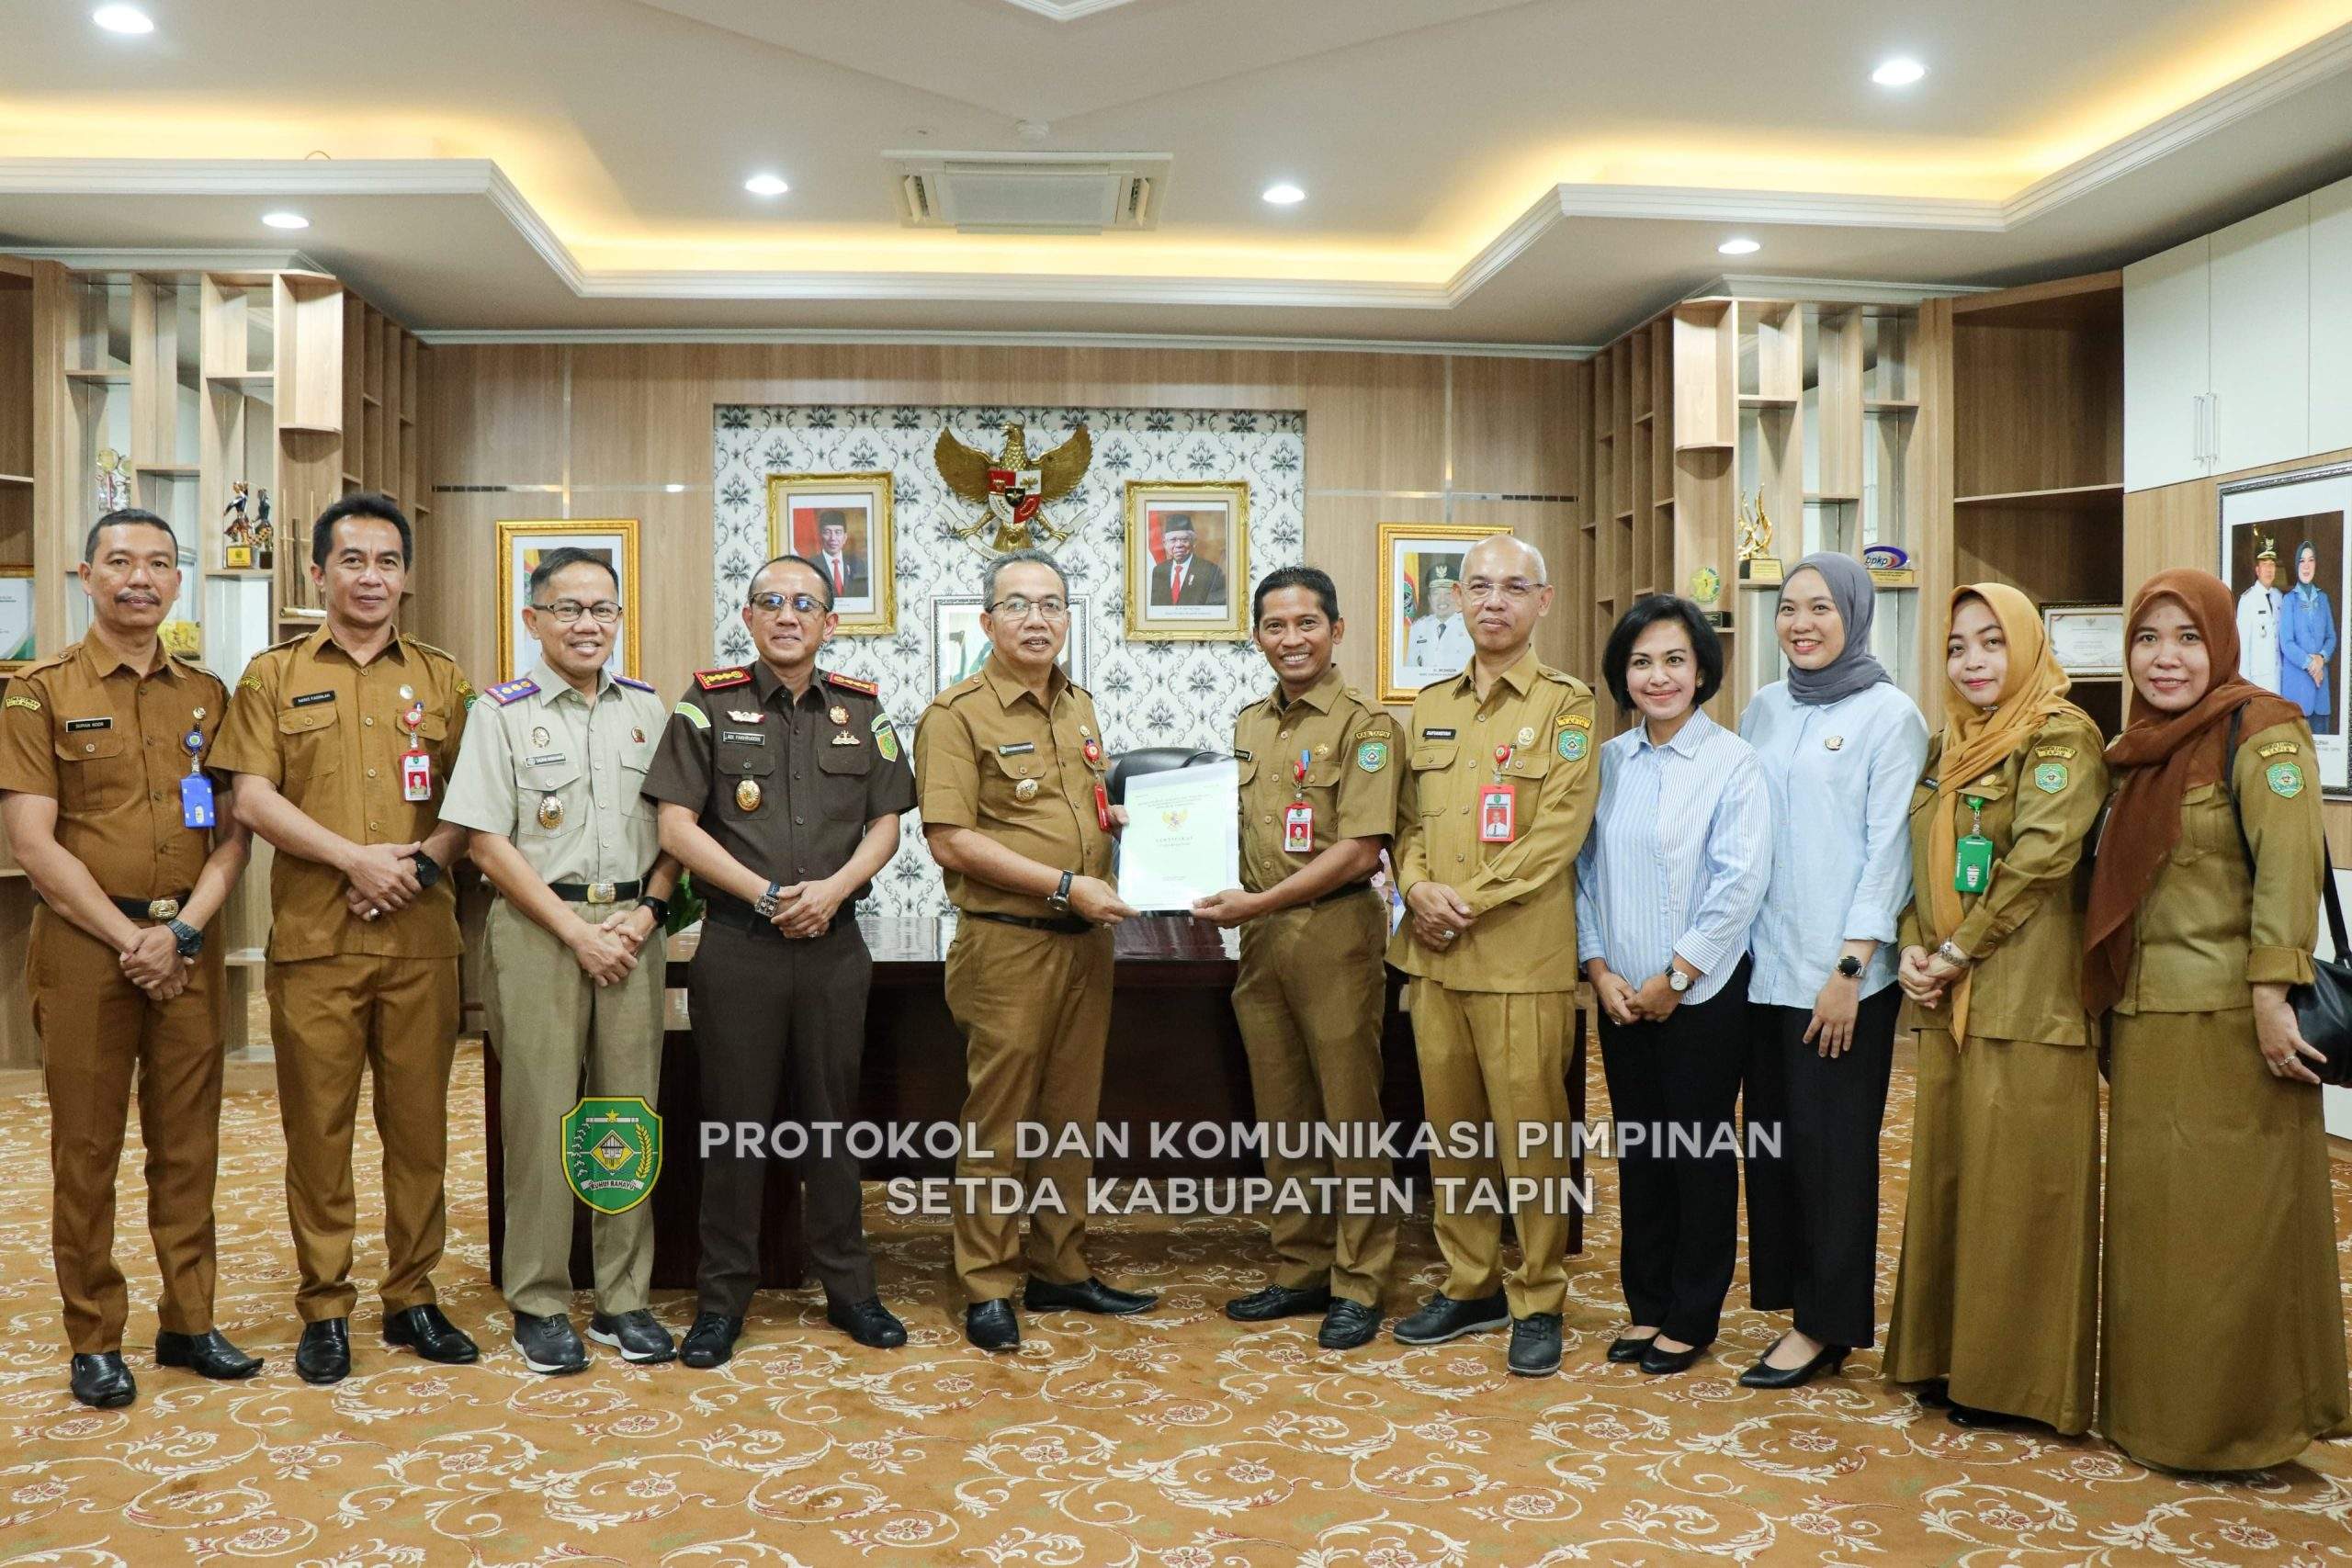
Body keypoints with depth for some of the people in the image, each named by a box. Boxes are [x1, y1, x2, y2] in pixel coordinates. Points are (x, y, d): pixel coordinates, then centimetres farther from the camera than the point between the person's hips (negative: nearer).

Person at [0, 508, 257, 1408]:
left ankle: (189, 1324, 19)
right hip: (85, 945, -3)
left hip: (187, 947, 3)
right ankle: (94, 1341, 15)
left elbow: (233, 833, 6)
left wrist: (183, 930, -8)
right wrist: (129, 939, -12)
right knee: (86, 1148, 4)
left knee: (188, 1142, 8)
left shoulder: (206, 694, 10)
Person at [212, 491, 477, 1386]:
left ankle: (412, 1298, 19)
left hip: (421, 936, 1)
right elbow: (253, 799, -2)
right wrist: (356, 857, -12)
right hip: (313, 939, -1)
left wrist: (419, 862, -11)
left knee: (420, 1122, 6)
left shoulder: (442, 679, 12)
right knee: (317, 1127, 4)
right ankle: (324, 1308, 16)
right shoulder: (274, 675, 7)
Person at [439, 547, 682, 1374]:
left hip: (632, 925, 3)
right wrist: (576, 931, -10)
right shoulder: (504, 712, 0)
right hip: (537, 926, -3)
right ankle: (539, 1304, 12)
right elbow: (485, 840, -6)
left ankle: (625, 1298, 16)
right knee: (541, 1114, 0)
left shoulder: (647, 708, 11)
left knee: (631, 1111, 6)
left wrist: (647, 911, -3)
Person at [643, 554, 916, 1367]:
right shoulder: (709, 704, 0)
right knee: (735, 1121, 4)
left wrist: (834, 888, -10)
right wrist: (767, 895, -13)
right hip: (737, 942, -2)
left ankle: (849, 1286, 21)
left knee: (833, 1117, 10)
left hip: (835, 942, 2)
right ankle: (722, 1298, 16)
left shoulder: (861, 709, 9)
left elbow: (886, 823, 8)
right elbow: (676, 825, -5)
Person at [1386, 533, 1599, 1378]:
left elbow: (1559, 830, -12)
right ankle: (1469, 1285, 25)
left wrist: (1469, 900, -14)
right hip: (1434, 955, 5)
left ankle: (1538, 1301, 14)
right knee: (1451, 1127, 11)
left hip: (1522, 956, -5)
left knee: (1530, 1133, 0)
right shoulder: (1431, 705, 15)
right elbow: (1409, 818, 14)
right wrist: (1418, 887, -5)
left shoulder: (1566, 705, -3)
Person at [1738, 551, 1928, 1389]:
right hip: (1763, 964, 5)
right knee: (1770, 1132, 9)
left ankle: (1827, 1322, 13)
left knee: (1832, 1144, 2)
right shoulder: (1763, 708, 11)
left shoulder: (1889, 714, -5)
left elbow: (1887, 848, -9)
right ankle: (1786, 1290, 22)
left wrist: (1850, 969, -14)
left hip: (1841, 973, -5)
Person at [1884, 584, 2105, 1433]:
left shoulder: (2061, 735, -7)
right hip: (1947, 1002, 7)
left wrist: (1955, 952, -14)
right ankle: (1953, 1355, 23)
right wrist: (1912, 950, 0)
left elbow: (2041, 857, -17)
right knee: (1947, 1173, 11)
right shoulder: (1947, 746, 15)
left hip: (2026, 1001, -7)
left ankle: (2018, 1375, 11)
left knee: (2018, 1181, -2)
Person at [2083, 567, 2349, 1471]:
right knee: (2152, 1220, 13)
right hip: (2145, 1023, 8)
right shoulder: (2140, 751, 14)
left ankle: (2242, 1423, 14)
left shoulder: (2261, 734, -9)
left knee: (2233, 1221, 1)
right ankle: (2158, 1410, 25)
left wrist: (2272, 998, -24)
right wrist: (2111, 1008, 14)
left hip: (2230, 1023, -7)